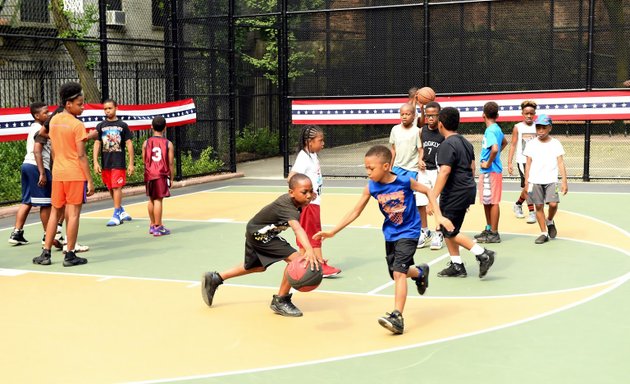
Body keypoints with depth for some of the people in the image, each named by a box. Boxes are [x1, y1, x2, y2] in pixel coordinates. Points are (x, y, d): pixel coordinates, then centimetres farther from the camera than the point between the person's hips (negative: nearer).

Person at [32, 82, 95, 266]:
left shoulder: (54, 120, 8)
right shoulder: (77, 125, -12)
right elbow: (81, 155, -15)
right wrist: (90, 181, -12)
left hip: (57, 173, 7)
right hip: (75, 174, -6)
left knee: (55, 212, 14)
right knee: (73, 213, -1)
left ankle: (45, 253, 14)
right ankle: (70, 255, 2)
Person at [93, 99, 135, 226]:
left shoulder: (122, 125, 0)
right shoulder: (100, 126, 6)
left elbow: (129, 144, 0)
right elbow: (97, 144, 4)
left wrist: (131, 163, -5)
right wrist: (95, 162, -6)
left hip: (118, 163, -3)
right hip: (105, 163, 3)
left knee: (116, 187, -7)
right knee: (111, 189, 11)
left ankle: (116, 215, -3)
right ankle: (121, 211, 27)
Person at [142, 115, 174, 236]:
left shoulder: (146, 143, 2)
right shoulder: (168, 144, -5)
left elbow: (144, 161, 4)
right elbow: (171, 163, -4)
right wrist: (172, 177, 6)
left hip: (149, 175, 4)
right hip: (161, 175, -4)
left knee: (151, 199, 16)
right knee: (158, 200, -4)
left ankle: (152, 225, 27)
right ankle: (158, 228, -2)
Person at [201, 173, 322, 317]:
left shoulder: (291, 198, -8)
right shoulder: (288, 207, -34)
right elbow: (297, 228, -55)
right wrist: (309, 250, -69)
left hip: (256, 232, 10)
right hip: (259, 234, -10)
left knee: (257, 267, 32)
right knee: (296, 259, -20)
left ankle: (214, 279, 42)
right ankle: (280, 301, -4)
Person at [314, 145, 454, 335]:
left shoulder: (405, 181, -21)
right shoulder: (371, 188, -11)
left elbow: (428, 191, -6)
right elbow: (355, 212, -4)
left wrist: (439, 216, -12)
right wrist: (333, 231, -8)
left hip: (408, 232, -5)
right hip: (390, 234, 5)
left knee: (398, 272, -19)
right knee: (396, 274, 15)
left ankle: (397, 316, -20)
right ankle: (420, 272, 48)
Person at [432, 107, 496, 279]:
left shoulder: (447, 145, -15)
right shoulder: (465, 142, 13)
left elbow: (444, 171, -24)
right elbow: (472, 168, 19)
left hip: (454, 194, -10)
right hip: (467, 191, 10)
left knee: (450, 232, -3)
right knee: (447, 230, 15)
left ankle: (483, 254, -7)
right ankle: (456, 266, 17)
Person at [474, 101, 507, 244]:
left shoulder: (490, 131, -18)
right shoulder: (497, 128, 12)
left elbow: (495, 148, -34)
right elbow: (504, 142, 32)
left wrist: (488, 163, -20)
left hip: (490, 171, -10)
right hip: (488, 171, 10)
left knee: (492, 202, -4)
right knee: (486, 202, 17)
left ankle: (494, 233, 1)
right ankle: (489, 229, 27)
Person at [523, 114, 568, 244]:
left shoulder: (555, 143, 4)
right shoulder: (531, 144, 6)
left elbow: (561, 163, 2)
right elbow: (528, 164, 9)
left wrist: (564, 181, -4)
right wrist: (526, 182, 4)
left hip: (551, 181, -1)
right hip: (535, 181, 1)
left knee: (553, 204, -15)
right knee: (539, 206, 1)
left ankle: (550, 221, 16)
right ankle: (544, 233, 11)